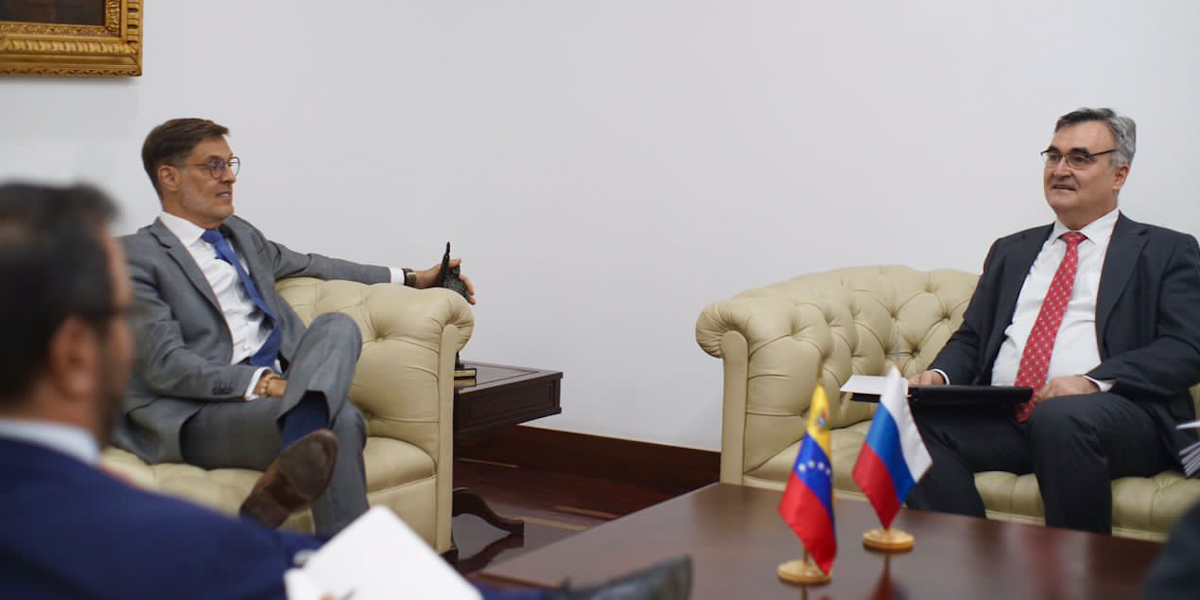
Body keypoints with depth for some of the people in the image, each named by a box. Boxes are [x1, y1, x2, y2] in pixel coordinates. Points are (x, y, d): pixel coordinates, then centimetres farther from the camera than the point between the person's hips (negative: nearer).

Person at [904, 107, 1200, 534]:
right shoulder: (1010, 251, 27)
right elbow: (970, 338, 25)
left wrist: (1094, 381, -17)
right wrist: (939, 375, 1)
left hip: (1115, 414, -4)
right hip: (1002, 416, 4)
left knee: (1060, 418, -38)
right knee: (916, 420, -24)